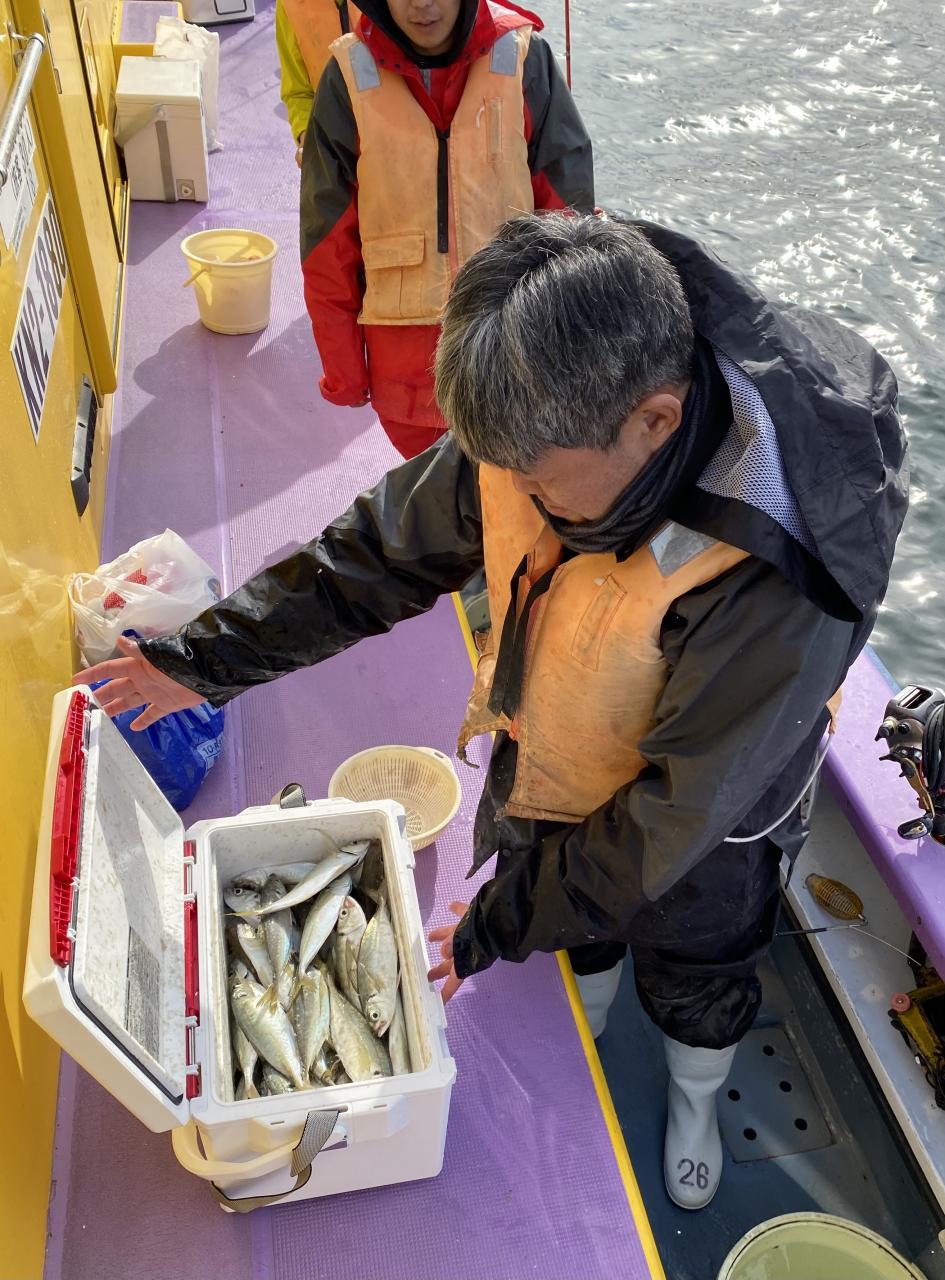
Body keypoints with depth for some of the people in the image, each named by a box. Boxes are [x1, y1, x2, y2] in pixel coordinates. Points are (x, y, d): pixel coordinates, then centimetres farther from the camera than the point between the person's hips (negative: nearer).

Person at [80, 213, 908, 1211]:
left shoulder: (776, 584, -42)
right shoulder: (546, 427, -26)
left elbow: (677, 809, -31)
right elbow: (385, 548, -13)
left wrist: (501, 926, -21)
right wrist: (208, 660, -10)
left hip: (698, 839, -3)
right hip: (542, 777, 4)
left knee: (698, 983, 27)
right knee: (572, 943, 31)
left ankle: (694, 1102, 62)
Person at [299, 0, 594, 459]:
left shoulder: (525, 59, -7)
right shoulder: (350, 76, -6)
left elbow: (567, 208, -2)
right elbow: (329, 239, -2)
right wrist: (341, 365, 0)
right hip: (404, 348, 1)